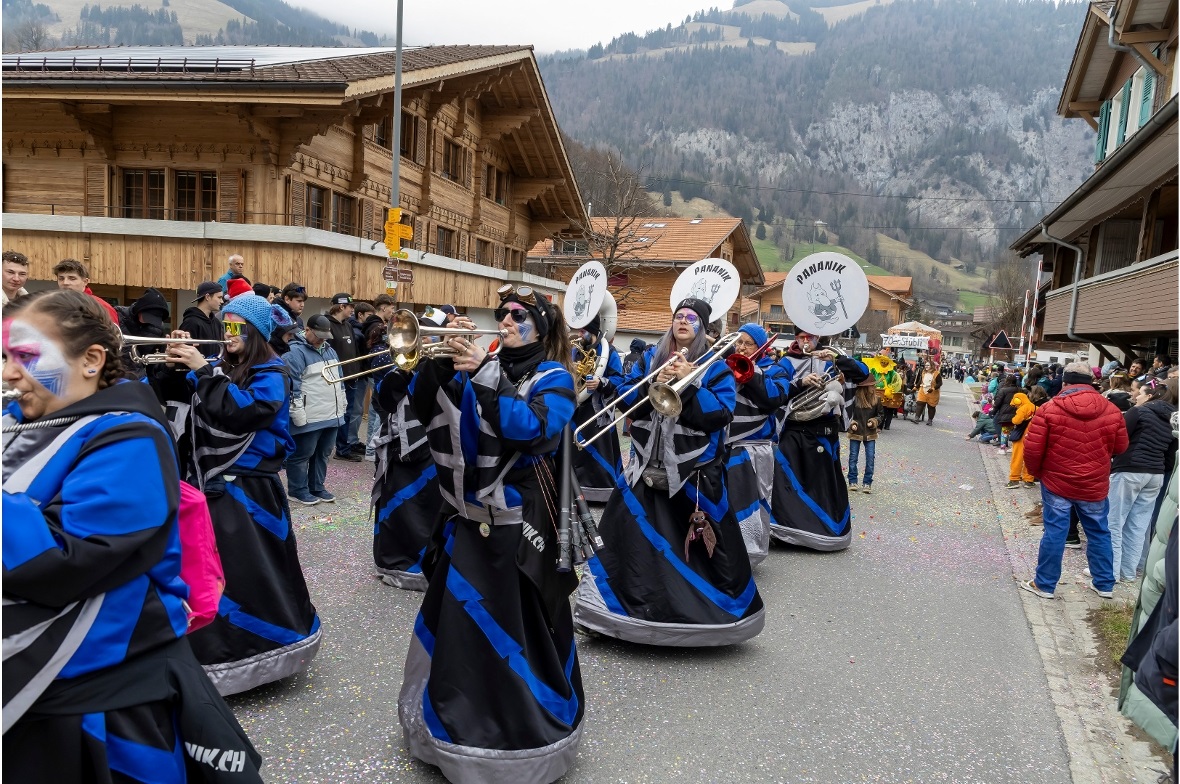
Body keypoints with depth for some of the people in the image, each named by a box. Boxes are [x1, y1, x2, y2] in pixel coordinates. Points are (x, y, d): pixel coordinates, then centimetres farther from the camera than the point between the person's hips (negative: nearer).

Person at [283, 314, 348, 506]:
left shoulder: (329, 350, 15)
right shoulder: (296, 352, -12)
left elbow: (338, 376, 23)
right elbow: (292, 384, -18)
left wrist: (342, 402, 21)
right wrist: (297, 412, -20)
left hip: (331, 414, 8)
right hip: (309, 417, -8)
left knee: (323, 453, 16)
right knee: (302, 454, 2)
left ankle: (317, 487, 27)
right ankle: (298, 489, 15)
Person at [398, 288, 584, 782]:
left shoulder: (553, 378, -5)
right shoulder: (484, 367, 9)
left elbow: (531, 428, -24)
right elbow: (426, 412, 3)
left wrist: (482, 375, -29)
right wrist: (438, 360, -11)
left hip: (519, 526, -5)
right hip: (467, 521, 6)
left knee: (517, 633, -2)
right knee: (456, 623, 15)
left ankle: (525, 734, 16)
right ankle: (454, 723, 35)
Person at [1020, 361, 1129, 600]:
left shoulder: (1049, 409, -12)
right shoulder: (1111, 410, -4)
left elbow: (1032, 448, -12)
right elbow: (1120, 447, 8)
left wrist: (1036, 471, 7)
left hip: (1057, 482, -2)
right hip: (1095, 485, 3)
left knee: (1054, 533, 4)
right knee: (1099, 533, 16)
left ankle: (1045, 585, 12)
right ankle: (1104, 584, 29)